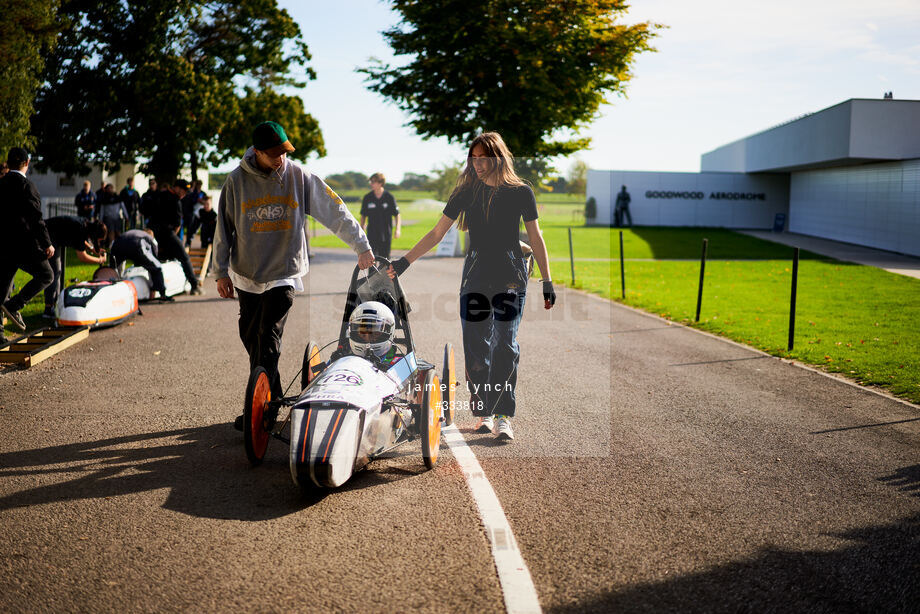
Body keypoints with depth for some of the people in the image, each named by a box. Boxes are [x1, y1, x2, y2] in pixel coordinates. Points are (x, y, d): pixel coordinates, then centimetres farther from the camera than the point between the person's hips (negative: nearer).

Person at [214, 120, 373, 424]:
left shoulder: (299, 177, -5)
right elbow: (224, 227, 4)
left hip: (284, 273, -3)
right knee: (250, 337, 8)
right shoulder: (237, 181, -3)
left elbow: (335, 211, -1)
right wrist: (221, 271, 4)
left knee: (268, 341, -11)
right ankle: (272, 398, 23)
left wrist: (362, 247, -2)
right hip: (247, 274, 3)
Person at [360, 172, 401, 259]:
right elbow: (363, 215, 10)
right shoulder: (367, 198, 1)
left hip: (386, 235, 0)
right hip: (372, 234, 0)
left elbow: (397, 215, 1)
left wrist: (397, 229, -11)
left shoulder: (389, 197, -3)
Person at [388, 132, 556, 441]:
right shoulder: (466, 192, 8)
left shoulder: (520, 192, 3)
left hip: (511, 276, -2)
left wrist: (547, 282, 4)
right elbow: (437, 233, 8)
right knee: (475, 346, -2)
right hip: (475, 276, 2)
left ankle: (503, 416, -9)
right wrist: (404, 261, 1)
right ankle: (484, 412, 7)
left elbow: (535, 237, 7)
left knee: (505, 344, -11)